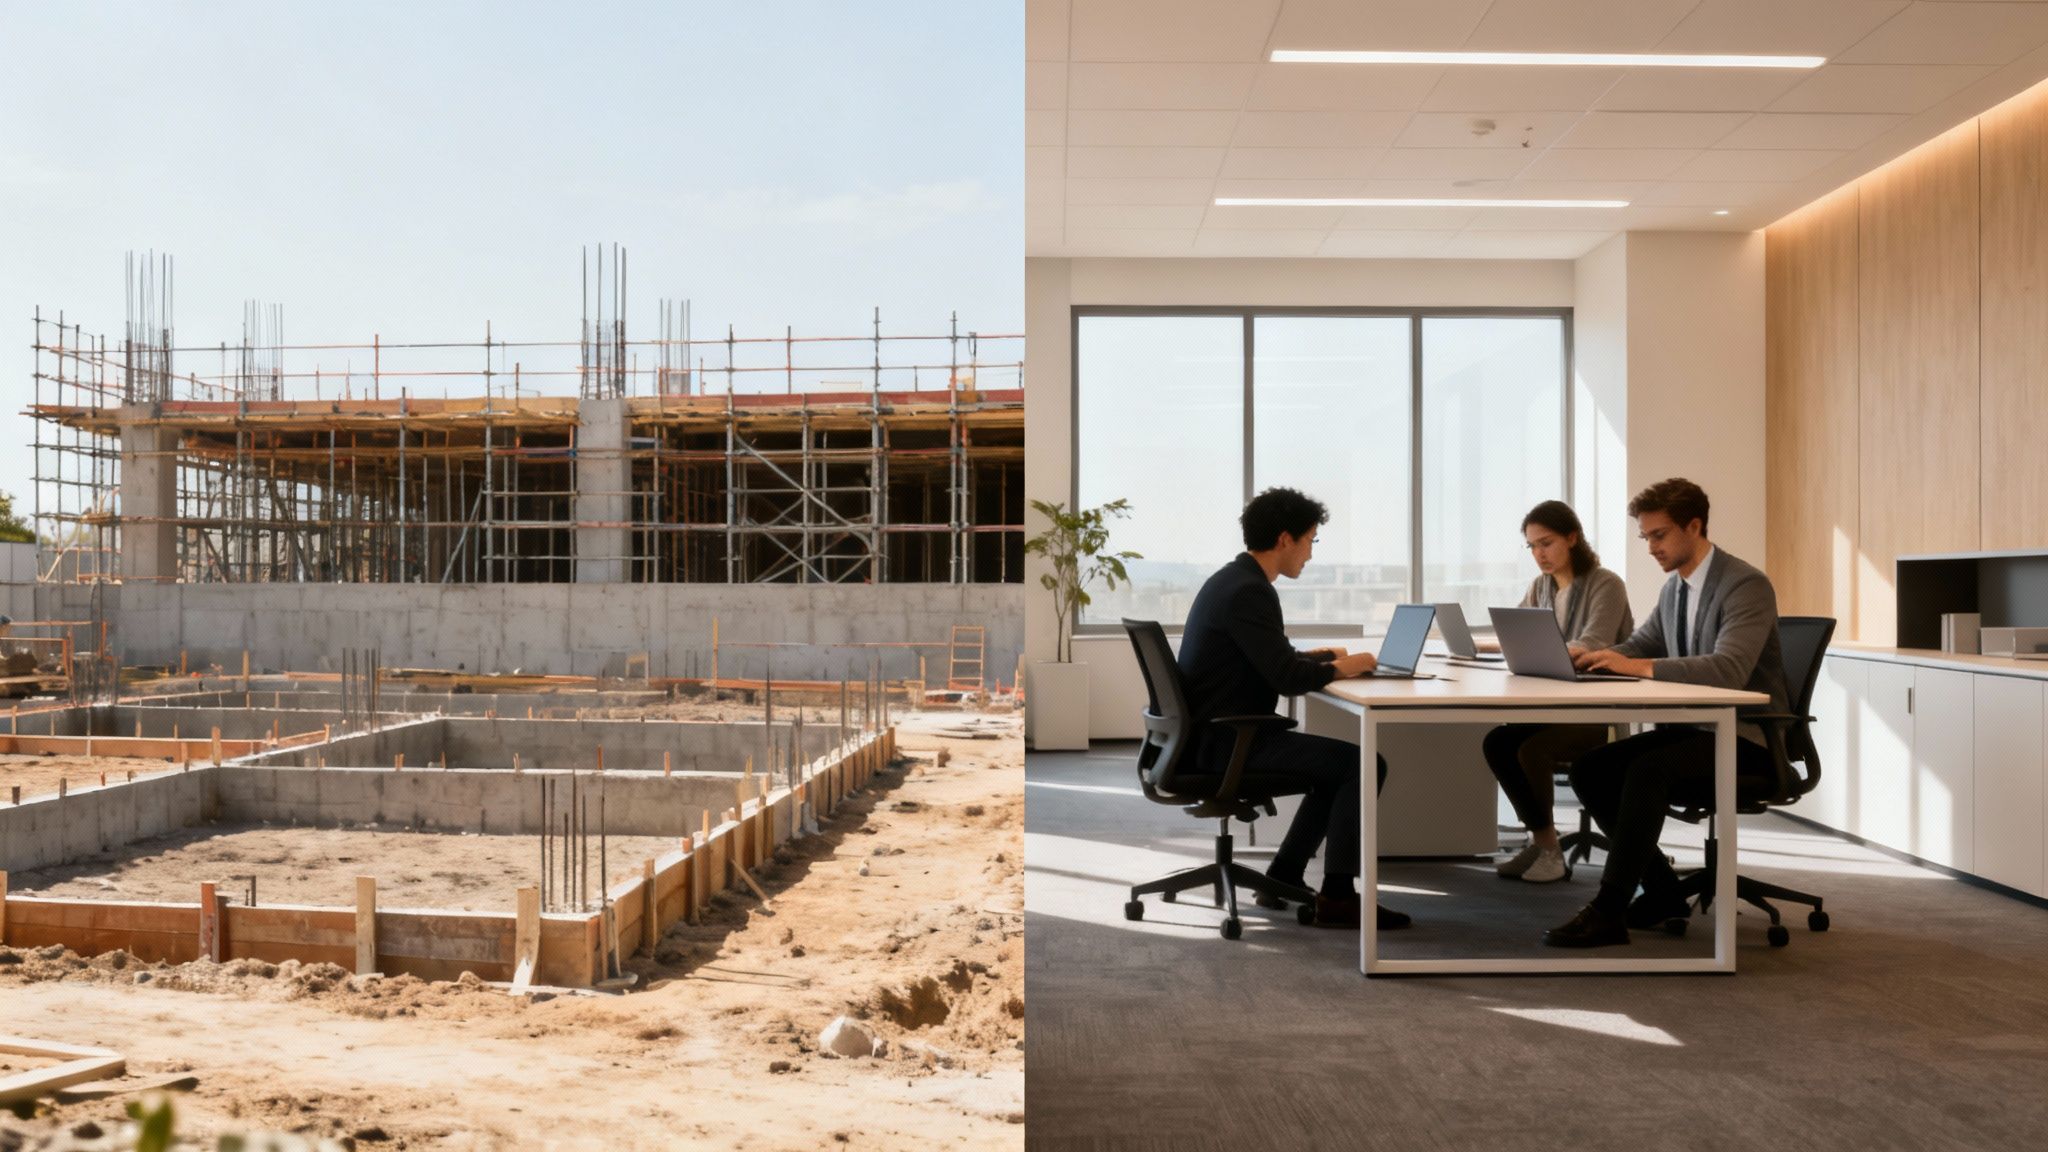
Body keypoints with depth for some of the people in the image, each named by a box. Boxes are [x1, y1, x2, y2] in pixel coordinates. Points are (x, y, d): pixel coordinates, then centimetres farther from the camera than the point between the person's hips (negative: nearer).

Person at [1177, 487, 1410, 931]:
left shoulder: (1233, 579, 13)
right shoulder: (1249, 591, -20)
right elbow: (1286, 678, -24)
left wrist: (1320, 656, 14)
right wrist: (1339, 668, -7)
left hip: (1216, 734, 11)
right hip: (1228, 741, -11)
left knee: (1339, 763, 22)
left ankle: (1284, 877, 22)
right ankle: (1337, 896, -6)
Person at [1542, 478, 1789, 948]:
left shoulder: (1748, 586, -15)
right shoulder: (1673, 589, 11)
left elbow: (1729, 668, -29)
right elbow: (1637, 647, 18)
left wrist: (1638, 666, -35)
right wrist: (1587, 656, -5)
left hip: (1746, 741, -8)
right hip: (1690, 729, 9)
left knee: (1647, 770, -33)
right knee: (1589, 769, -9)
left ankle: (1608, 911, -30)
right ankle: (1661, 891, 3)